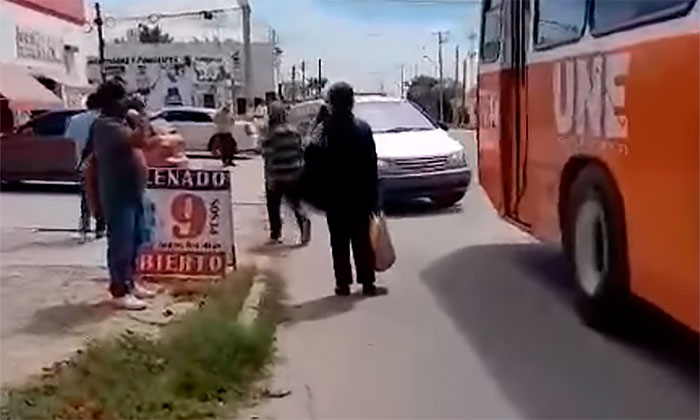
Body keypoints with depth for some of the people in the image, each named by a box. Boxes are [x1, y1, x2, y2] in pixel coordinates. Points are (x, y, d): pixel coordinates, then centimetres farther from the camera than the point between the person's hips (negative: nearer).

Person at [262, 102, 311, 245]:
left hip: (277, 177, -4)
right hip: (294, 176, 4)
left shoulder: (271, 134, -14)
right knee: (295, 203, 12)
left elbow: (269, 158, -16)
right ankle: (303, 221, -16)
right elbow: (300, 152, 11)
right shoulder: (294, 131, 4)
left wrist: (269, 178, -12)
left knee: (273, 206, 12)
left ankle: (275, 235, 19)